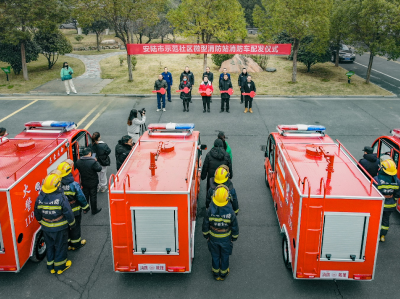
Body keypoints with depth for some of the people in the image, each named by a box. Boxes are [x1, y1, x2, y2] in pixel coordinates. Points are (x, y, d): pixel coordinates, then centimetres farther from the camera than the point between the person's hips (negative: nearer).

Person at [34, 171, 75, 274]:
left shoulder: (40, 198, -10)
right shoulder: (61, 198, -25)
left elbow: (37, 214, 3)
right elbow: (68, 214, -19)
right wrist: (72, 224, -2)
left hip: (46, 228, 4)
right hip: (60, 228, -4)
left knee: (50, 246, 21)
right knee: (60, 246, 14)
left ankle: (51, 266, 34)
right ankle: (60, 266, 28)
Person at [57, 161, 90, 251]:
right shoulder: (74, 185, -25)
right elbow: (81, 198, -16)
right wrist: (86, 207, 0)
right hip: (74, 211, -3)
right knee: (75, 227, 15)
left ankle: (67, 244, 34)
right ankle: (76, 244, 31)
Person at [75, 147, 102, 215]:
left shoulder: (78, 162, -12)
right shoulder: (93, 162, -28)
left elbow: (78, 168, 5)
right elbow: (99, 169, -18)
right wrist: (96, 161, -5)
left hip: (84, 182, 5)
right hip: (93, 183, -5)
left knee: (85, 195, 23)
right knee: (93, 196, 11)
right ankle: (94, 210, 24)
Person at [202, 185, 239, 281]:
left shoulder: (209, 211, -26)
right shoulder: (230, 212, -28)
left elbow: (205, 225, -12)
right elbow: (235, 227, -13)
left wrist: (206, 235, 7)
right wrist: (234, 237, 6)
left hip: (213, 238, 1)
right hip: (226, 239, -1)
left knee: (215, 256, 23)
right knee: (225, 256, 23)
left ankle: (216, 274, 43)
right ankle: (223, 273, 43)